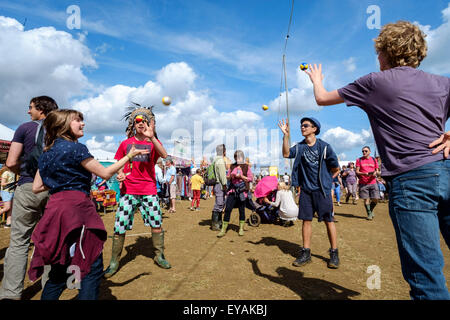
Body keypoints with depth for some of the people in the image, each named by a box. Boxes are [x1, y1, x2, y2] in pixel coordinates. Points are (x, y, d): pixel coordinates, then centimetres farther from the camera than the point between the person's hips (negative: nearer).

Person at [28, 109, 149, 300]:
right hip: (76, 206, -8)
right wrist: (129, 156, 1)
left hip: (54, 207, 9)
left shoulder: (46, 153, 16)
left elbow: (36, 187, 16)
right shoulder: (75, 148, -7)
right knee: (93, 267, 0)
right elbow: (105, 173, -6)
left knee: (60, 268, 20)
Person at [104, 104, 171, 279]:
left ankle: (159, 256, 22)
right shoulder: (125, 143, 11)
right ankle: (114, 262, 16)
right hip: (128, 191, 1)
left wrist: (151, 137, -27)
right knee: (119, 227, -1)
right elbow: (119, 165, 18)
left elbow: (164, 155, -16)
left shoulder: (153, 142, 6)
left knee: (156, 224, 3)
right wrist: (119, 174, -4)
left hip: (149, 191, 0)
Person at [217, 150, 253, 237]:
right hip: (232, 190, 2)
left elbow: (251, 178, -1)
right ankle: (223, 229, 3)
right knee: (227, 209, -3)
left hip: (242, 191, -2)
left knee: (242, 210, 5)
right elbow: (228, 177, 18)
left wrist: (241, 176, -12)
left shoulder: (246, 167, 3)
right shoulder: (232, 166, 12)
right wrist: (230, 176, -5)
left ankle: (241, 228, 20)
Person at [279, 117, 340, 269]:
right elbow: (286, 154, -12)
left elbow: (335, 168, 2)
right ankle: (306, 253, 18)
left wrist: (322, 177, 11)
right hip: (305, 189, 4)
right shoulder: (299, 147, 7)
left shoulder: (324, 146, -5)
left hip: (322, 190, -3)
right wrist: (286, 135, -18)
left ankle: (334, 254, 17)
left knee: (328, 220, 3)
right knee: (306, 220, 7)